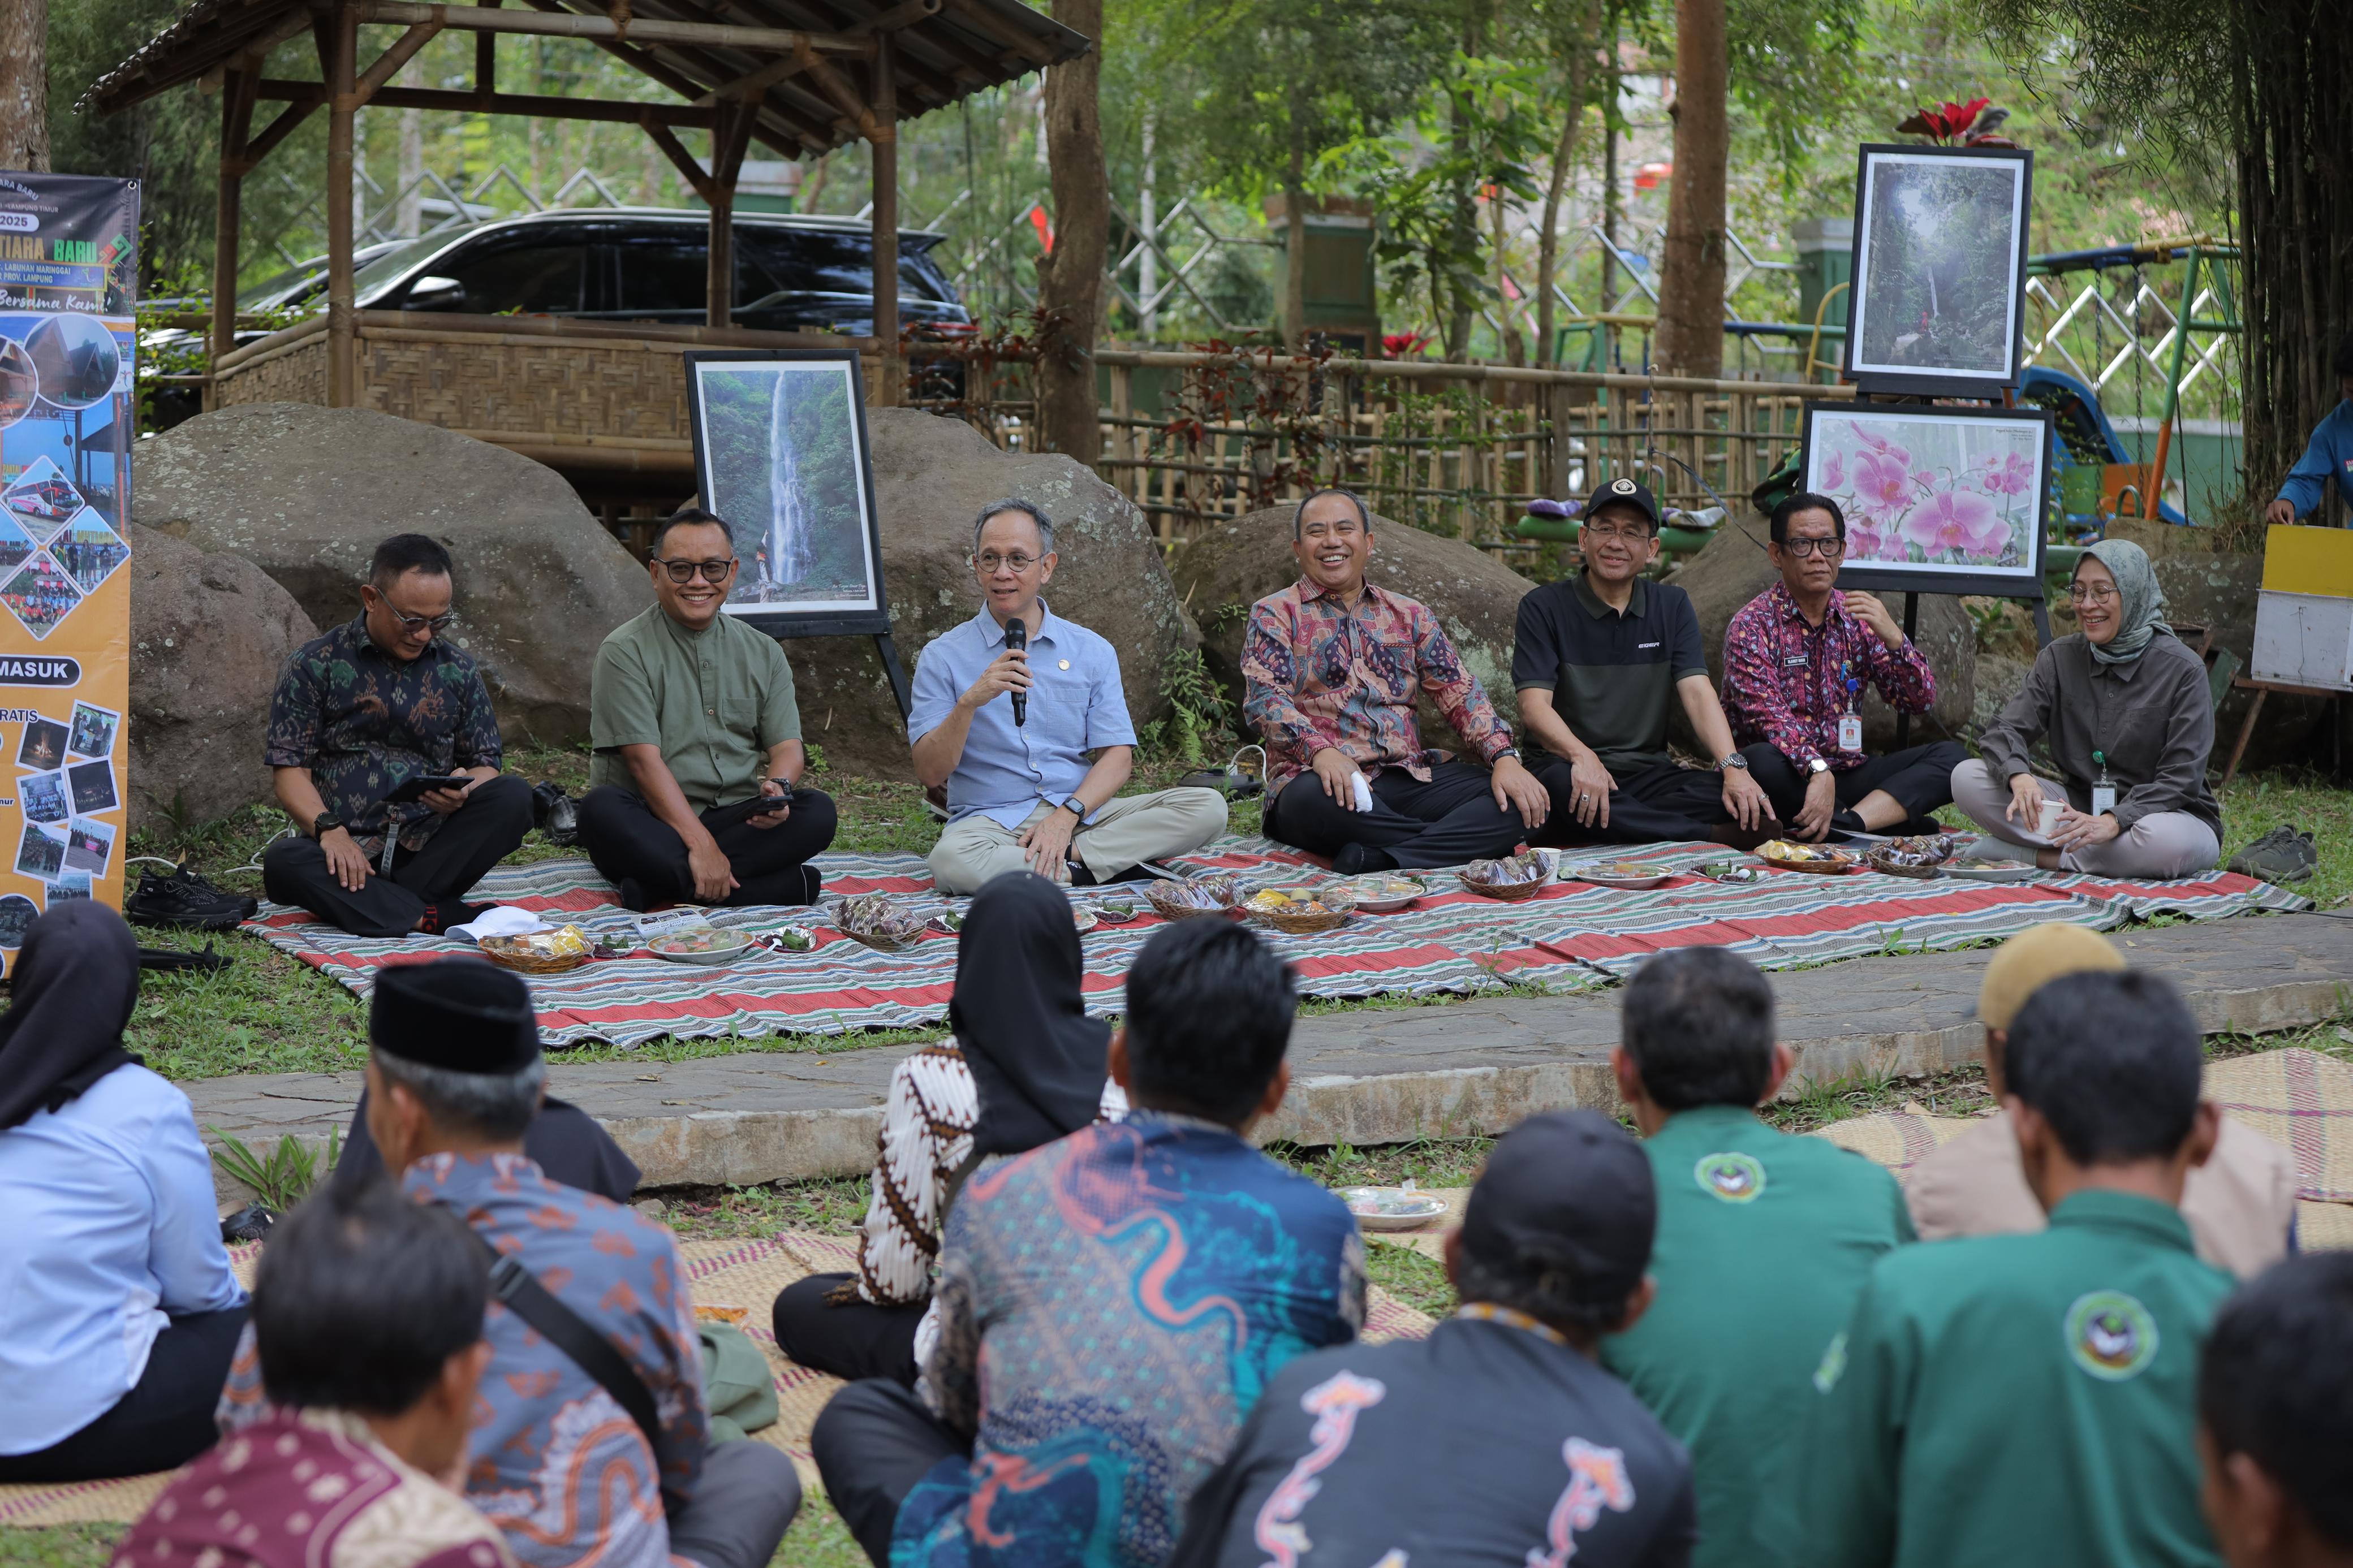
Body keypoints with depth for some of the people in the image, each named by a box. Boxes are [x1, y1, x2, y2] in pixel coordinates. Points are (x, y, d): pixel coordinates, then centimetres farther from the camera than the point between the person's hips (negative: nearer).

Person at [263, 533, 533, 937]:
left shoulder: (458, 669, 12)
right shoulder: (315, 665, 4)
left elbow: (486, 764, 14)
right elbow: (289, 768, -1)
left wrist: (464, 792, -12)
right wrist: (329, 828, -20)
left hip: (429, 848, 2)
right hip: (347, 848, -2)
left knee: (513, 798, -25)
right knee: (282, 862, -35)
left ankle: (371, 906, -27)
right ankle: (440, 917, -38)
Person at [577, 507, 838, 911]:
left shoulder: (763, 653, 13)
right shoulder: (626, 651, -2)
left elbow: (788, 745, 8)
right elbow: (644, 759, -12)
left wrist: (778, 787, -19)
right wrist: (700, 844, -23)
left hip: (738, 822, 4)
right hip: (653, 824, -4)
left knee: (818, 812, -23)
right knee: (601, 808, -35)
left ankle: (663, 886, -30)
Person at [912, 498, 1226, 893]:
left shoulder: (1093, 652, 11)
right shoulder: (943, 657, 4)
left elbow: (1118, 756, 3)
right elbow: (930, 774, -4)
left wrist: (1066, 815, -15)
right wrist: (969, 703, -20)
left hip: (1081, 816, 2)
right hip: (991, 820, -2)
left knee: (1208, 807, -18)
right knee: (951, 861, -39)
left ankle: (1072, 855, -22)